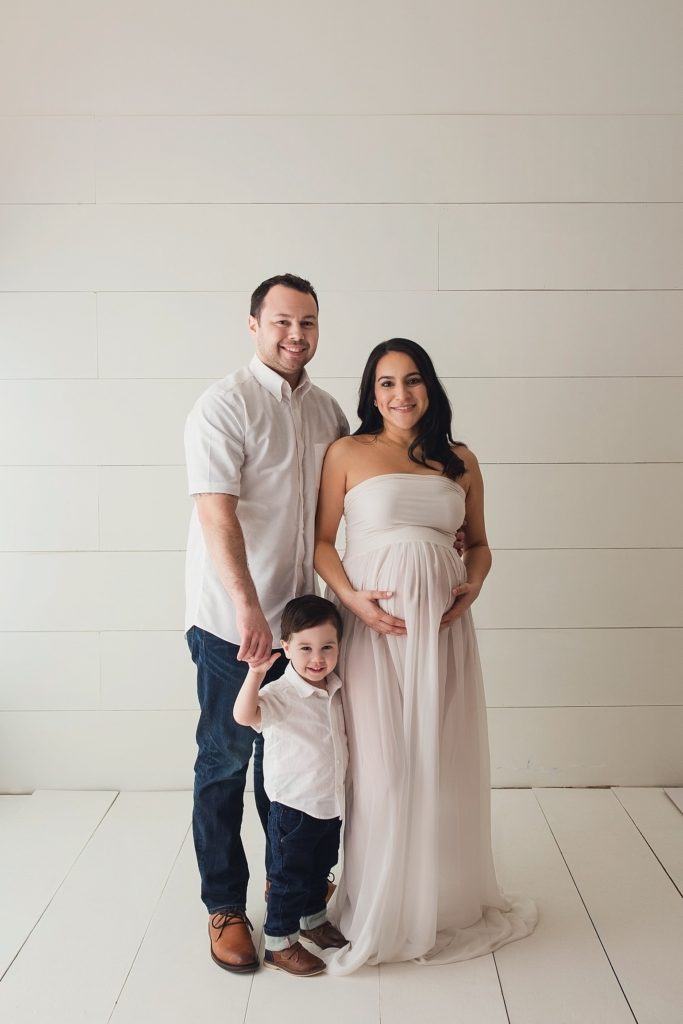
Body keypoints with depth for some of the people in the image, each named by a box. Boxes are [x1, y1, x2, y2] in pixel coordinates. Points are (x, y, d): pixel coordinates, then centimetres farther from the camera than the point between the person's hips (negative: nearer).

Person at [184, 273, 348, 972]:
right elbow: (217, 514, -20)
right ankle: (224, 908, 21)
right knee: (225, 763, 6)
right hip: (231, 621, -6)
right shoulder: (225, 405, -12)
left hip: (297, 616, 6)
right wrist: (249, 611, -26)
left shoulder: (327, 411, 8)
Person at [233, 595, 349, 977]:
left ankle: (314, 919, 47)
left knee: (321, 869, 25)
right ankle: (279, 944, 23)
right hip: (293, 809, -7)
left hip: (332, 804, 7)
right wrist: (256, 672, -57)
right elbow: (244, 715, -45)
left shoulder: (336, 690, -1)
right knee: (289, 878, 7)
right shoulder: (280, 694, -24)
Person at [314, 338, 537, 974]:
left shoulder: (460, 461, 10)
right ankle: (380, 909, 20)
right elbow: (321, 539, -1)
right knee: (380, 763, 2)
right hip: (374, 622, -3)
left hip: (442, 622, 3)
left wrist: (474, 585, -3)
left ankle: (445, 899, 29)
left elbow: (478, 543, 17)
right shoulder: (347, 454, 1)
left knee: (443, 760, 10)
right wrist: (351, 597, -14)